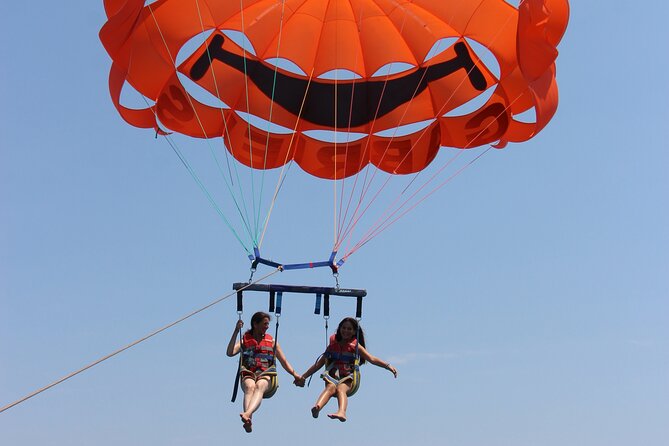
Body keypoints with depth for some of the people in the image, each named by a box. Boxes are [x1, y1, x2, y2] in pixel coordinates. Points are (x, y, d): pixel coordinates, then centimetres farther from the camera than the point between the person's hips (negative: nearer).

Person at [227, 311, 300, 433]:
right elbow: (230, 353, -1)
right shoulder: (244, 340, 18)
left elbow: (284, 362, 22)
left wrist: (294, 374, 5)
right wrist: (236, 331, -4)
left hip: (266, 375, 0)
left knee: (259, 386, -37)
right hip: (248, 375, 0)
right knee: (250, 387, -37)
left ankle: (247, 414, -64)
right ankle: (249, 420, -60)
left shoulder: (272, 341, 24)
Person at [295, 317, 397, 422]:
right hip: (333, 377, 1)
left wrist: (388, 366, -12)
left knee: (341, 389, -35)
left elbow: (372, 359, 4)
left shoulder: (355, 346, 14)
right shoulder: (333, 344, 20)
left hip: (349, 379, -1)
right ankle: (317, 408, -64)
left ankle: (341, 412, -65)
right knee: (331, 387, -34)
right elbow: (319, 364, 23)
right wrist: (303, 377, 20)